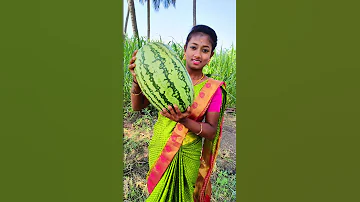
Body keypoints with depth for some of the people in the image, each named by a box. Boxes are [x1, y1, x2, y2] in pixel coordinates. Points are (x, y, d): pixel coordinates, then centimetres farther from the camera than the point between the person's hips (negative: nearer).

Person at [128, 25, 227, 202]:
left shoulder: (213, 89, -12)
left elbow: (211, 132, -13)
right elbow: (137, 106, -8)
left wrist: (185, 121, -31)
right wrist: (137, 80, -28)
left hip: (187, 156, -1)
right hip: (158, 150, 2)